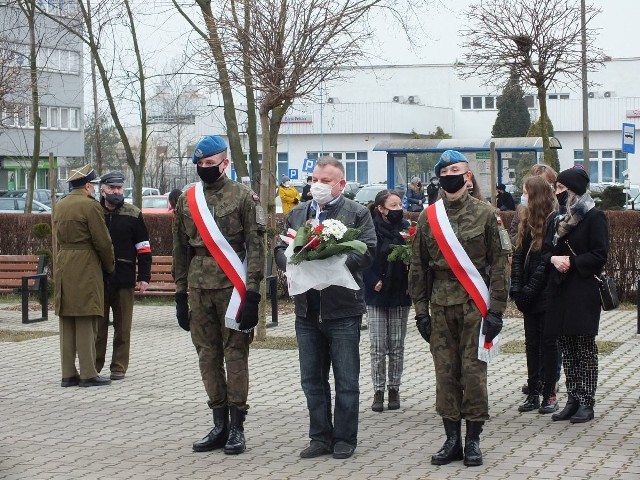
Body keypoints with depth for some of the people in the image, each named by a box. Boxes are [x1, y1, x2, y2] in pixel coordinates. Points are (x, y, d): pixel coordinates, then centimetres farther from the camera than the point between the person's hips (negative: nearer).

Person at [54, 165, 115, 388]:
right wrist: (109, 267, 4)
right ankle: (88, 374, -2)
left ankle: (68, 374, 12)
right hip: (85, 269, -7)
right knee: (86, 323, -4)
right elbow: (102, 242, -9)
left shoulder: (59, 206, 13)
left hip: (62, 268, 7)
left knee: (67, 323, 9)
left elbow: (59, 238, 16)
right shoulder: (90, 205, -10)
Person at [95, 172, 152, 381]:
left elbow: (143, 248, 3)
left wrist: (144, 277, -4)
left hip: (124, 279, -1)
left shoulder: (133, 214, 2)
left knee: (122, 326, 4)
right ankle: (93, 366, 15)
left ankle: (119, 367, 12)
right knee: (97, 325, 7)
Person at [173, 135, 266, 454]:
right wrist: (180, 294, 11)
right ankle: (219, 425, 14)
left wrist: (252, 293, -12)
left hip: (232, 287, -5)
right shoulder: (186, 200, 11)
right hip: (199, 289, 5)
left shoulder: (243, 197, -2)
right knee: (208, 355, 7)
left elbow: (256, 246, -5)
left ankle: (236, 427, 4)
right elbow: (180, 250, 15)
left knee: (235, 354, -2)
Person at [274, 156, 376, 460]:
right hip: (307, 309, 5)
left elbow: (366, 253, -11)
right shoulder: (297, 214, 15)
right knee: (312, 379, 10)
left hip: (342, 308, -5)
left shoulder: (357, 214, 0)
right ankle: (320, 437, 19)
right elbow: (280, 249, 12)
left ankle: (345, 439, 13)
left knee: (346, 380, 3)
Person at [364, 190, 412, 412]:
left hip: (400, 294, 3)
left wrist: (410, 284, -7)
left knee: (397, 346, 7)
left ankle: (394, 389, 17)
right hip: (377, 294, -3)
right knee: (378, 346, 1)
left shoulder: (405, 227, 2)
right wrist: (373, 282, -13)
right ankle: (378, 391, 9)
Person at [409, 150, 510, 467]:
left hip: (474, 306, -3)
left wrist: (496, 310, -7)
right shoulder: (427, 217, 7)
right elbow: (418, 267, 10)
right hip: (441, 306, 3)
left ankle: (473, 440, 9)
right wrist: (421, 310, 5)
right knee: (445, 373, 4)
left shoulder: (485, 214, -1)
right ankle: (452, 439, 13)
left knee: (473, 371, -1)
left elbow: (500, 263, -2)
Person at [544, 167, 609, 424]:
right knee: (568, 351, 9)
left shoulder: (594, 218, -7)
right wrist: (554, 259, -6)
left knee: (585, 349, -2)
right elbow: (546, 249, 15)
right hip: (560, 292, 7)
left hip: (583, 293, -7)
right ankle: (573, 400, 15)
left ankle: (586, 403, 2)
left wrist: (571, 261, -17)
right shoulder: (559, 219, 15)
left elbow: (599, 255, -12)